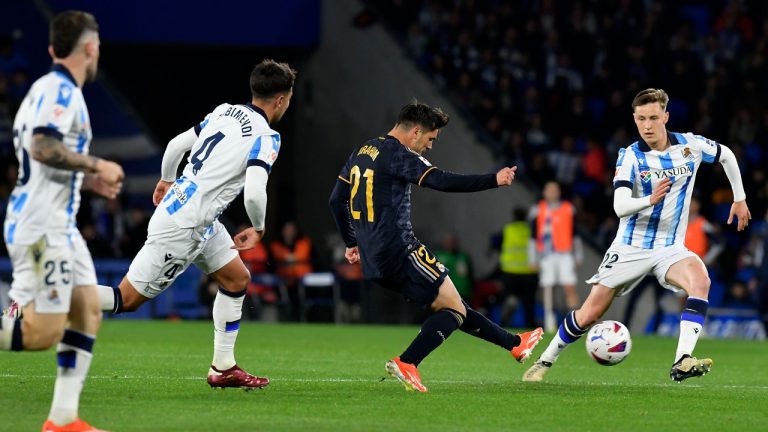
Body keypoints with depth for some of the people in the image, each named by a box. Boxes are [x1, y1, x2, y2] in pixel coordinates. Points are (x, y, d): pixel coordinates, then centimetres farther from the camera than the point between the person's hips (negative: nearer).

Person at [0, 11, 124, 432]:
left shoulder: (50, 88, 18)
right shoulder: (60, 90, -12)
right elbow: (43, 147, -27)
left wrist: (88, 179, 20)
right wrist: (96, 166, -17)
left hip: (58, 226, 10)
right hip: (42, 227, -10)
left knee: (88, 313, 8)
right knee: (44, 332, -13)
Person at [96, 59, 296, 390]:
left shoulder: (225, 111, 8)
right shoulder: (266, 138, -15)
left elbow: (176, 144, 16)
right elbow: (254, 193, -25)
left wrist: (166, 180, 34)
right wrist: (259, 229, -5)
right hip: (181, 226, -9)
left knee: (237, 279, 17)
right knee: (128, 299, -4)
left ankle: (223, 368, 20)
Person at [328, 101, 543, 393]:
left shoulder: (361, 152, 17)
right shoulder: (397, 154, -11)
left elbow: (336, 200, 23)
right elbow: (444, 182, -23)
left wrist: (352, 243, 30)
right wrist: (494, 180, -18)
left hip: (373, 259, 10)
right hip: (400, 252, -10)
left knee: (451, 306, 17)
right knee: (454, 309, -3)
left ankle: (514, 344, 27)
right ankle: (405, 364, -19)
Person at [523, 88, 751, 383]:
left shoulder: (691, 146, -4)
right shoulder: (630, 156, -12)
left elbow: (726, 155, 19)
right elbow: (620, 207, -24)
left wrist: (739, 198, 21)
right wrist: (650, 200, -43)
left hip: (670, 248, 1)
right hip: (630, 248, -1)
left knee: (700, 280, -32)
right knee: (589, 314, -3)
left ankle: (682, 363, -38)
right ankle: (544, 361, 21)